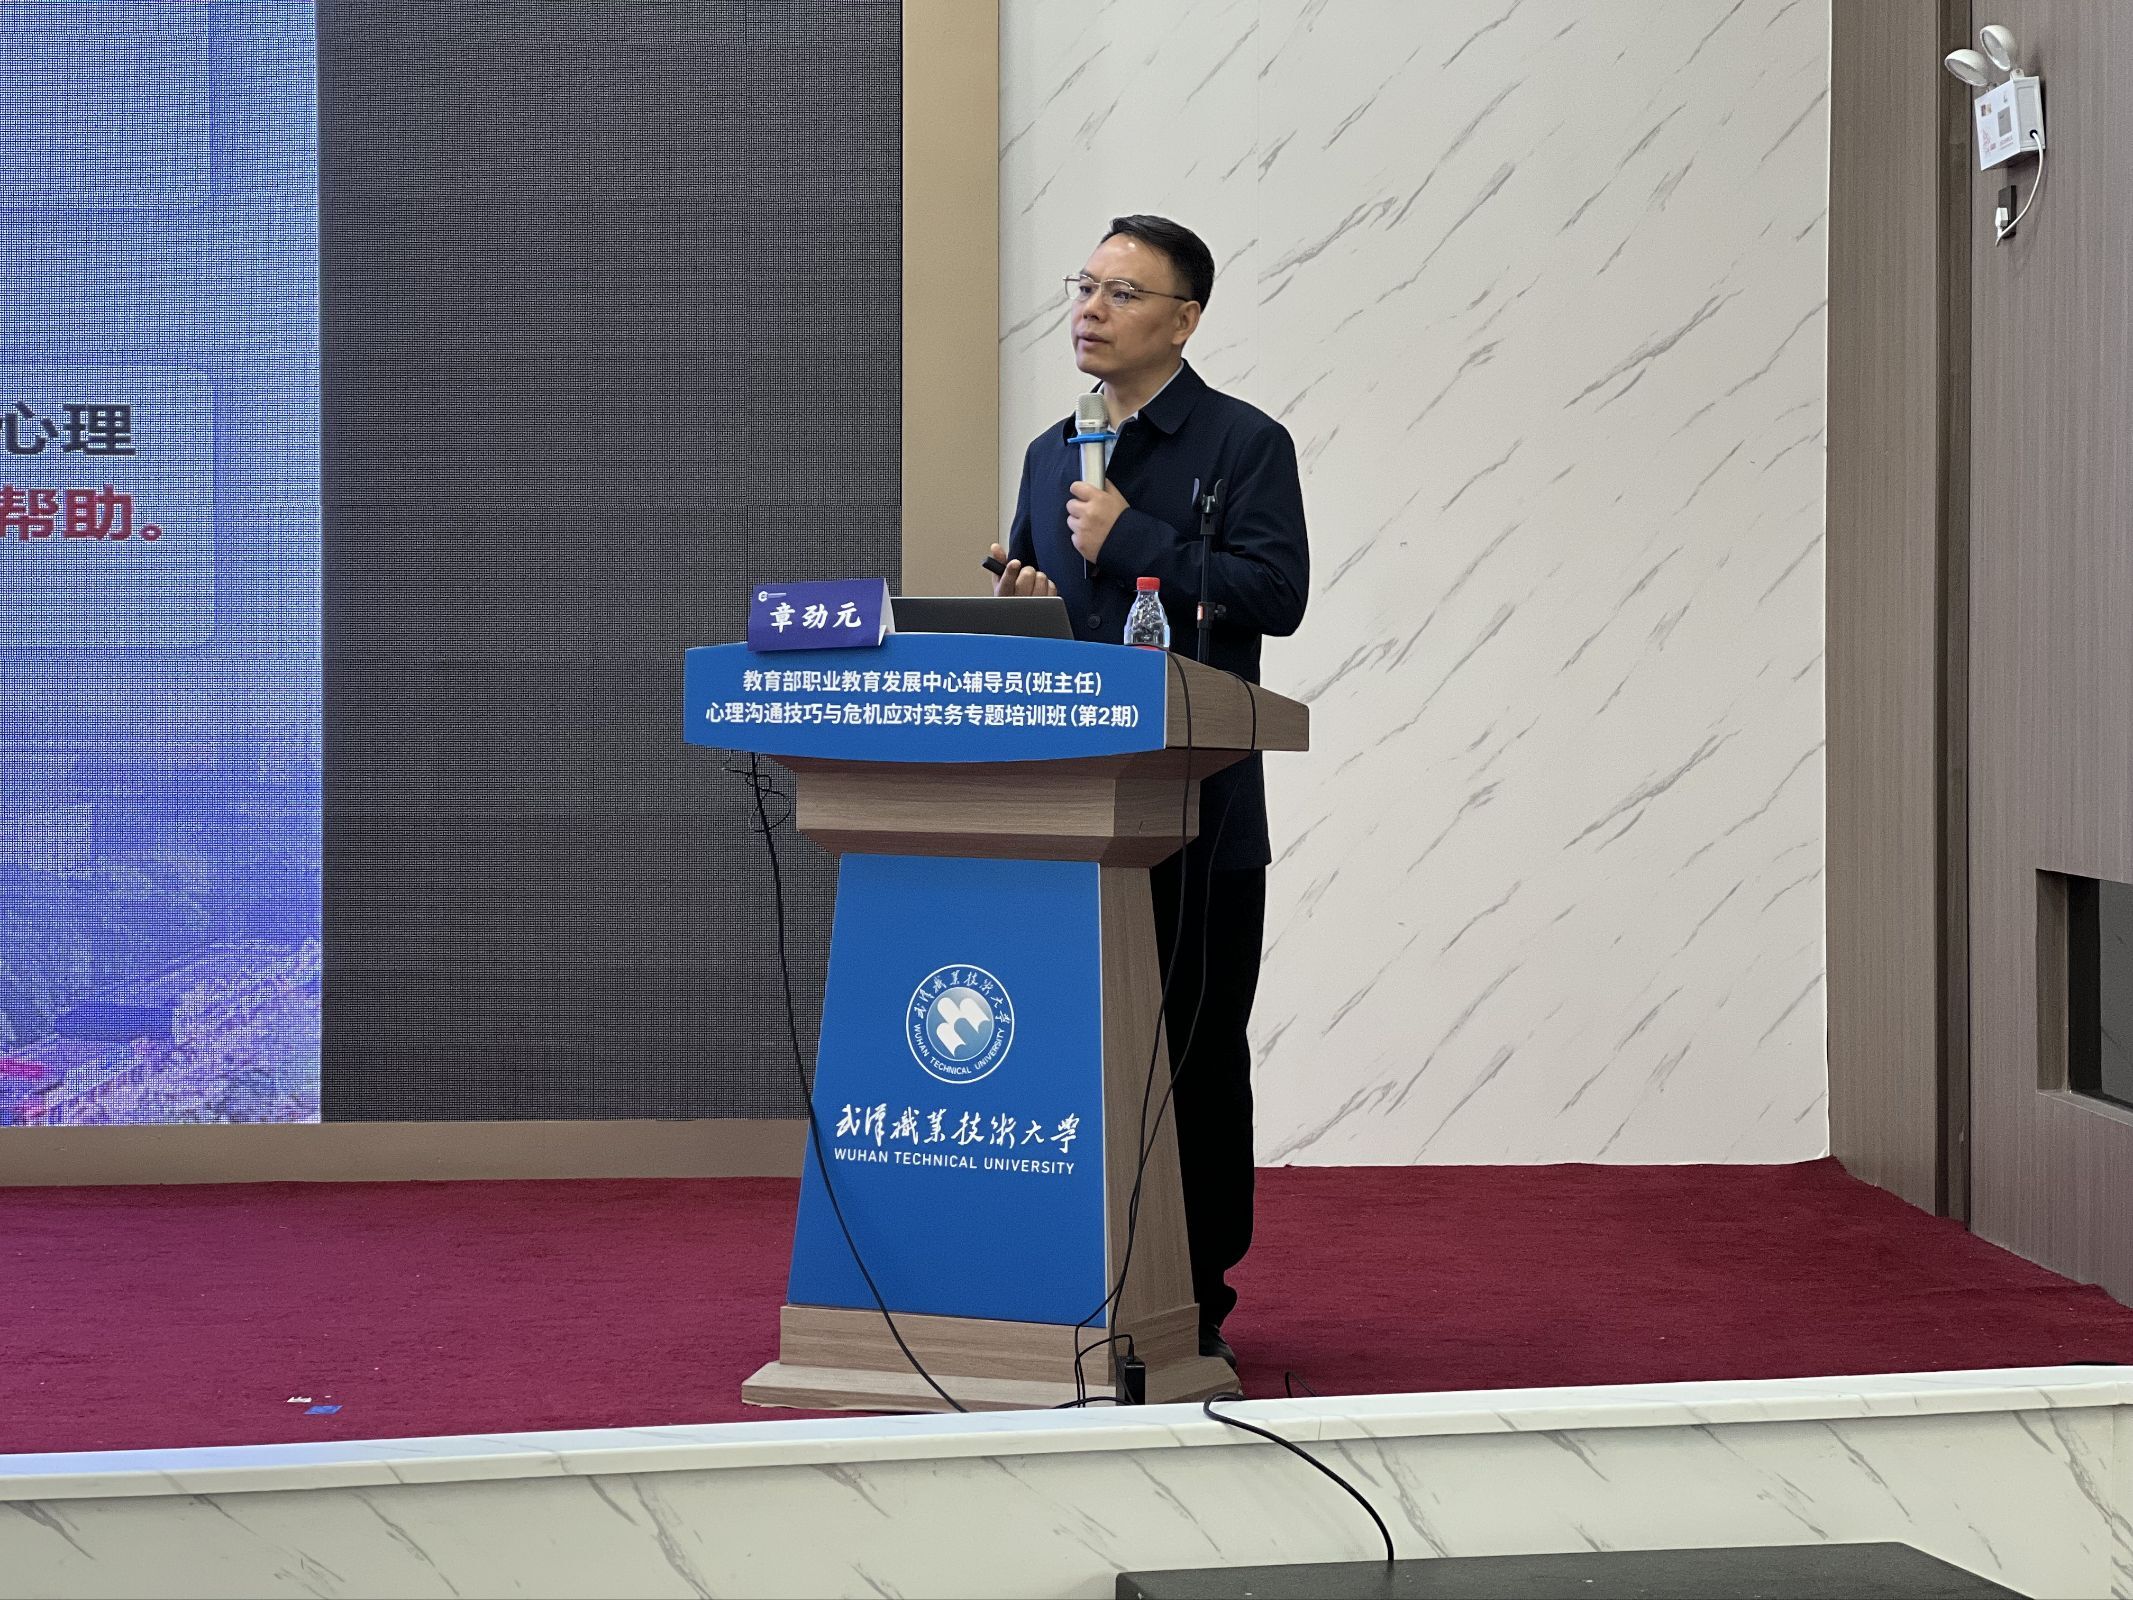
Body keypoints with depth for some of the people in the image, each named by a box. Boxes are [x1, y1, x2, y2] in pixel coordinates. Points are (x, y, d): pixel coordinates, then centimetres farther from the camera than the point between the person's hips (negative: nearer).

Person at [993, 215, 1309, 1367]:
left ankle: (1196, 1305, 6)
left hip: (1195, 808, -5)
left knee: (1196, 1055, 0)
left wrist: (1129, 540, -15)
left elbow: (1276, 592, -14)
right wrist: (1017, 602, 2)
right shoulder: (1052, 454, 18)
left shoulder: (1244, 443, -2)